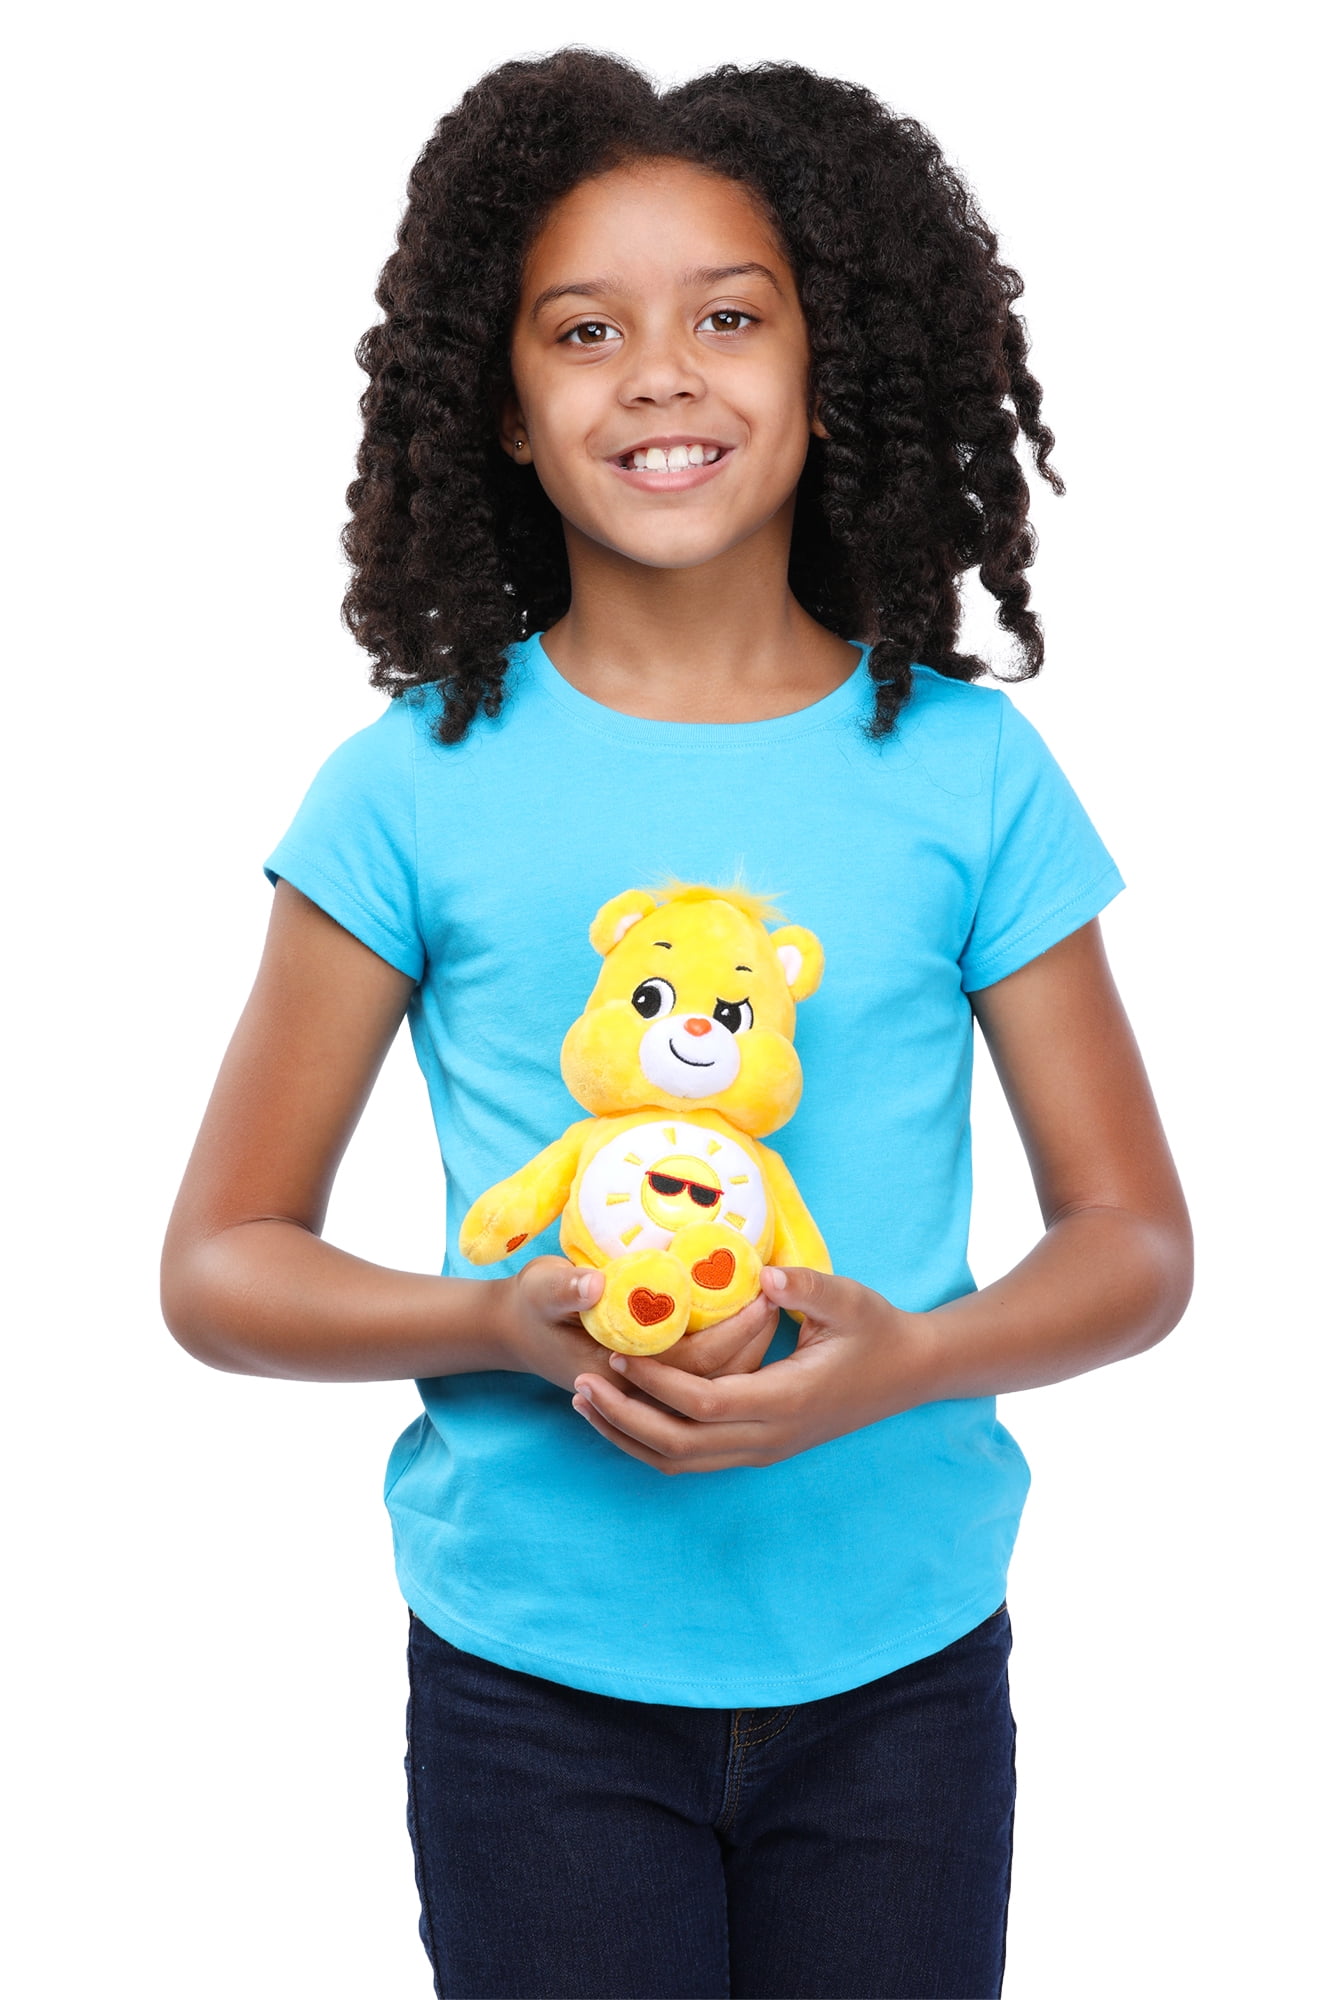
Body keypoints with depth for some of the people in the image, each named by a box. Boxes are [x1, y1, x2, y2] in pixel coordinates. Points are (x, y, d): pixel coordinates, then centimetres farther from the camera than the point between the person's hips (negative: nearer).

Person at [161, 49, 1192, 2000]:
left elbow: (1135, 1238, 3)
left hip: (895, 1664, 1)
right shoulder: (419, 787, -4)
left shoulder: (965, 773, -2)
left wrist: (904, 1356, -16)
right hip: (533, 1676, -1)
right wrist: (506, 1324, -18)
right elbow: (221, 1262, 0)